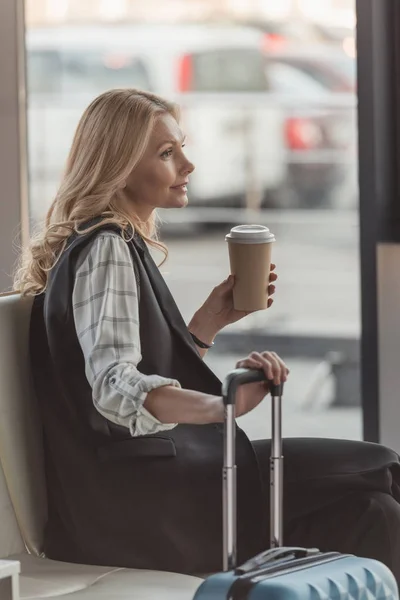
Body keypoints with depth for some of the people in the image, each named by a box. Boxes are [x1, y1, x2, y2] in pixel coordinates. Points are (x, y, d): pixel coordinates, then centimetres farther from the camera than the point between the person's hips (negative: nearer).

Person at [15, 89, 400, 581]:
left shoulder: (125, 245, 19)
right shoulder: (105, 249, -12)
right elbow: (115, 388, -27)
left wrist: (212, 319, 11)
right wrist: (223, 405, -41)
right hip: (135, 494, -9)